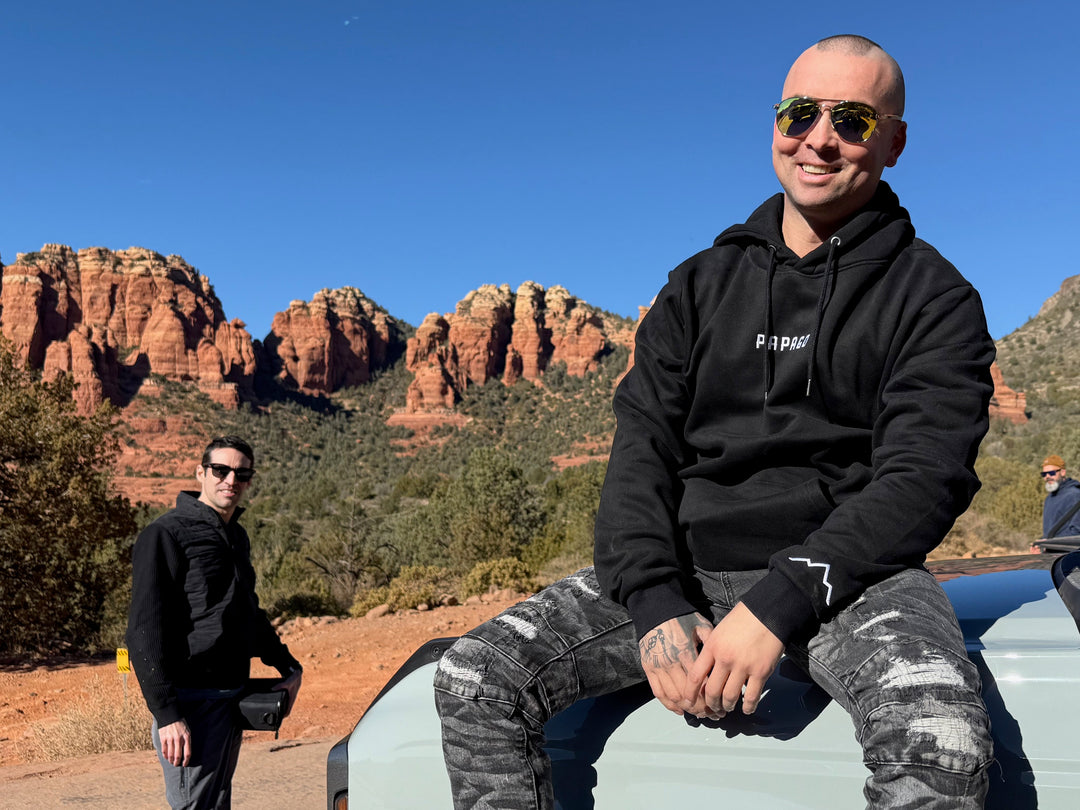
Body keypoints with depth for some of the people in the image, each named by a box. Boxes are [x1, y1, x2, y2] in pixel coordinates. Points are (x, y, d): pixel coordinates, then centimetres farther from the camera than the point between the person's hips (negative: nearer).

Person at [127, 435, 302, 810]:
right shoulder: (167, 534, -12)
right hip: (191, 704, -9)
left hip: (231, 701, 9)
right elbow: (144, 633, -19)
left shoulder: (236, 536, 14)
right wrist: (166, 715, -24)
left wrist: (288, 666, 20)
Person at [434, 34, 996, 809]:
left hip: (848, 570, -2)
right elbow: (641, 448, 5)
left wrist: (778, 607, -20)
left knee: (941, 735, -36)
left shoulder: (934, 299, 5)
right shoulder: (700, 285, 14)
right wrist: (655, 604, -13)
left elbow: (922, 480, -8)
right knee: (473, 678, -14)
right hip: (684, 565, 3)